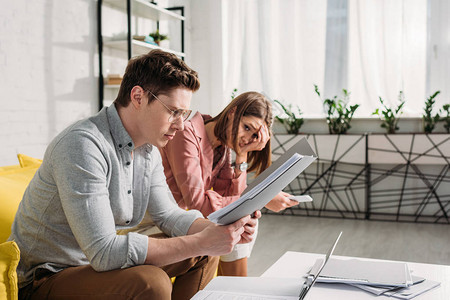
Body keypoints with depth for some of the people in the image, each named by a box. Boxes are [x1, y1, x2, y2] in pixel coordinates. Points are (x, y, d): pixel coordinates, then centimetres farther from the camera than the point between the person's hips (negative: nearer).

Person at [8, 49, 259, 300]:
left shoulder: (149, 151, 1)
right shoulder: (83, 145, -28)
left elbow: (168, 214, 8)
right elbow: (103, 253, -32)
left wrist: (225, 229, -10)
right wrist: (199, 242, -30)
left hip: (96, 263, 8)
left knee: (204, 255, 3)